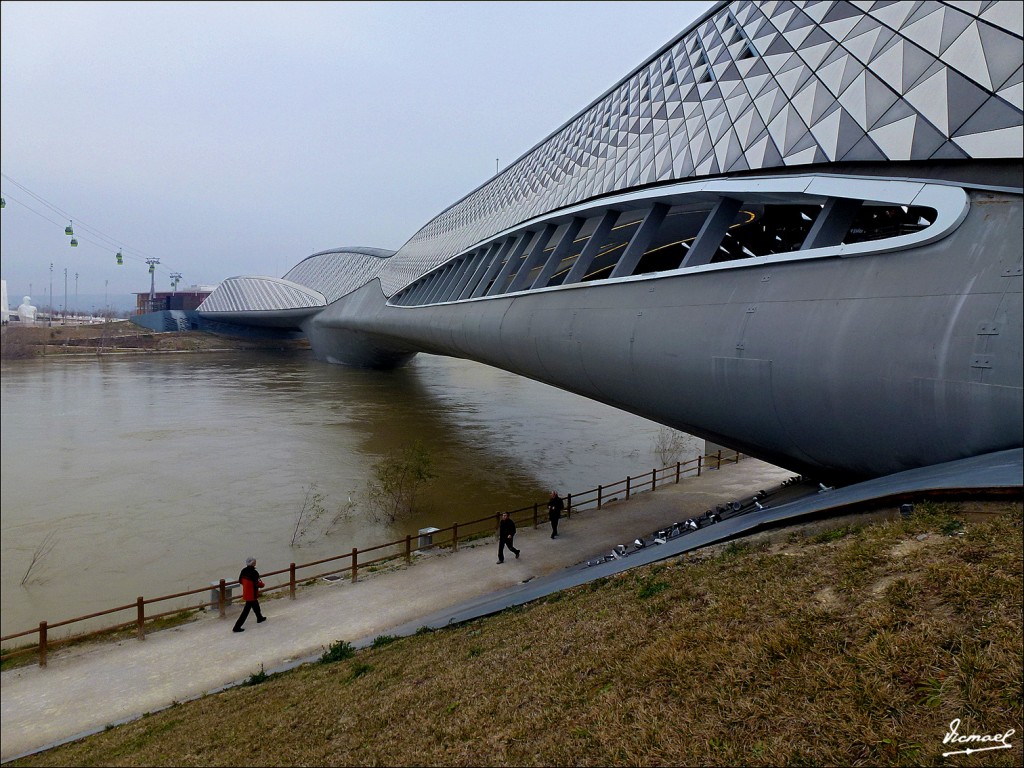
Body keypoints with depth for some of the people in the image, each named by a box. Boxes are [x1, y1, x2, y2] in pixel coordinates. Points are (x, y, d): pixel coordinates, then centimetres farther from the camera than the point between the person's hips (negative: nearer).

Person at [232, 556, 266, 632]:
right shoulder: (254, 573, -26)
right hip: (252, 594, -8)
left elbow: (240, 580, 7)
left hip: (246, 592, 8)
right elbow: (257, 584, -23)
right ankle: (237, 627, 2)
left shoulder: (244, 570, -3)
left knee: (255, 605, 28)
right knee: (246, 610, 1)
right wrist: (262, 583, -2)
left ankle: (260, 618, 49)